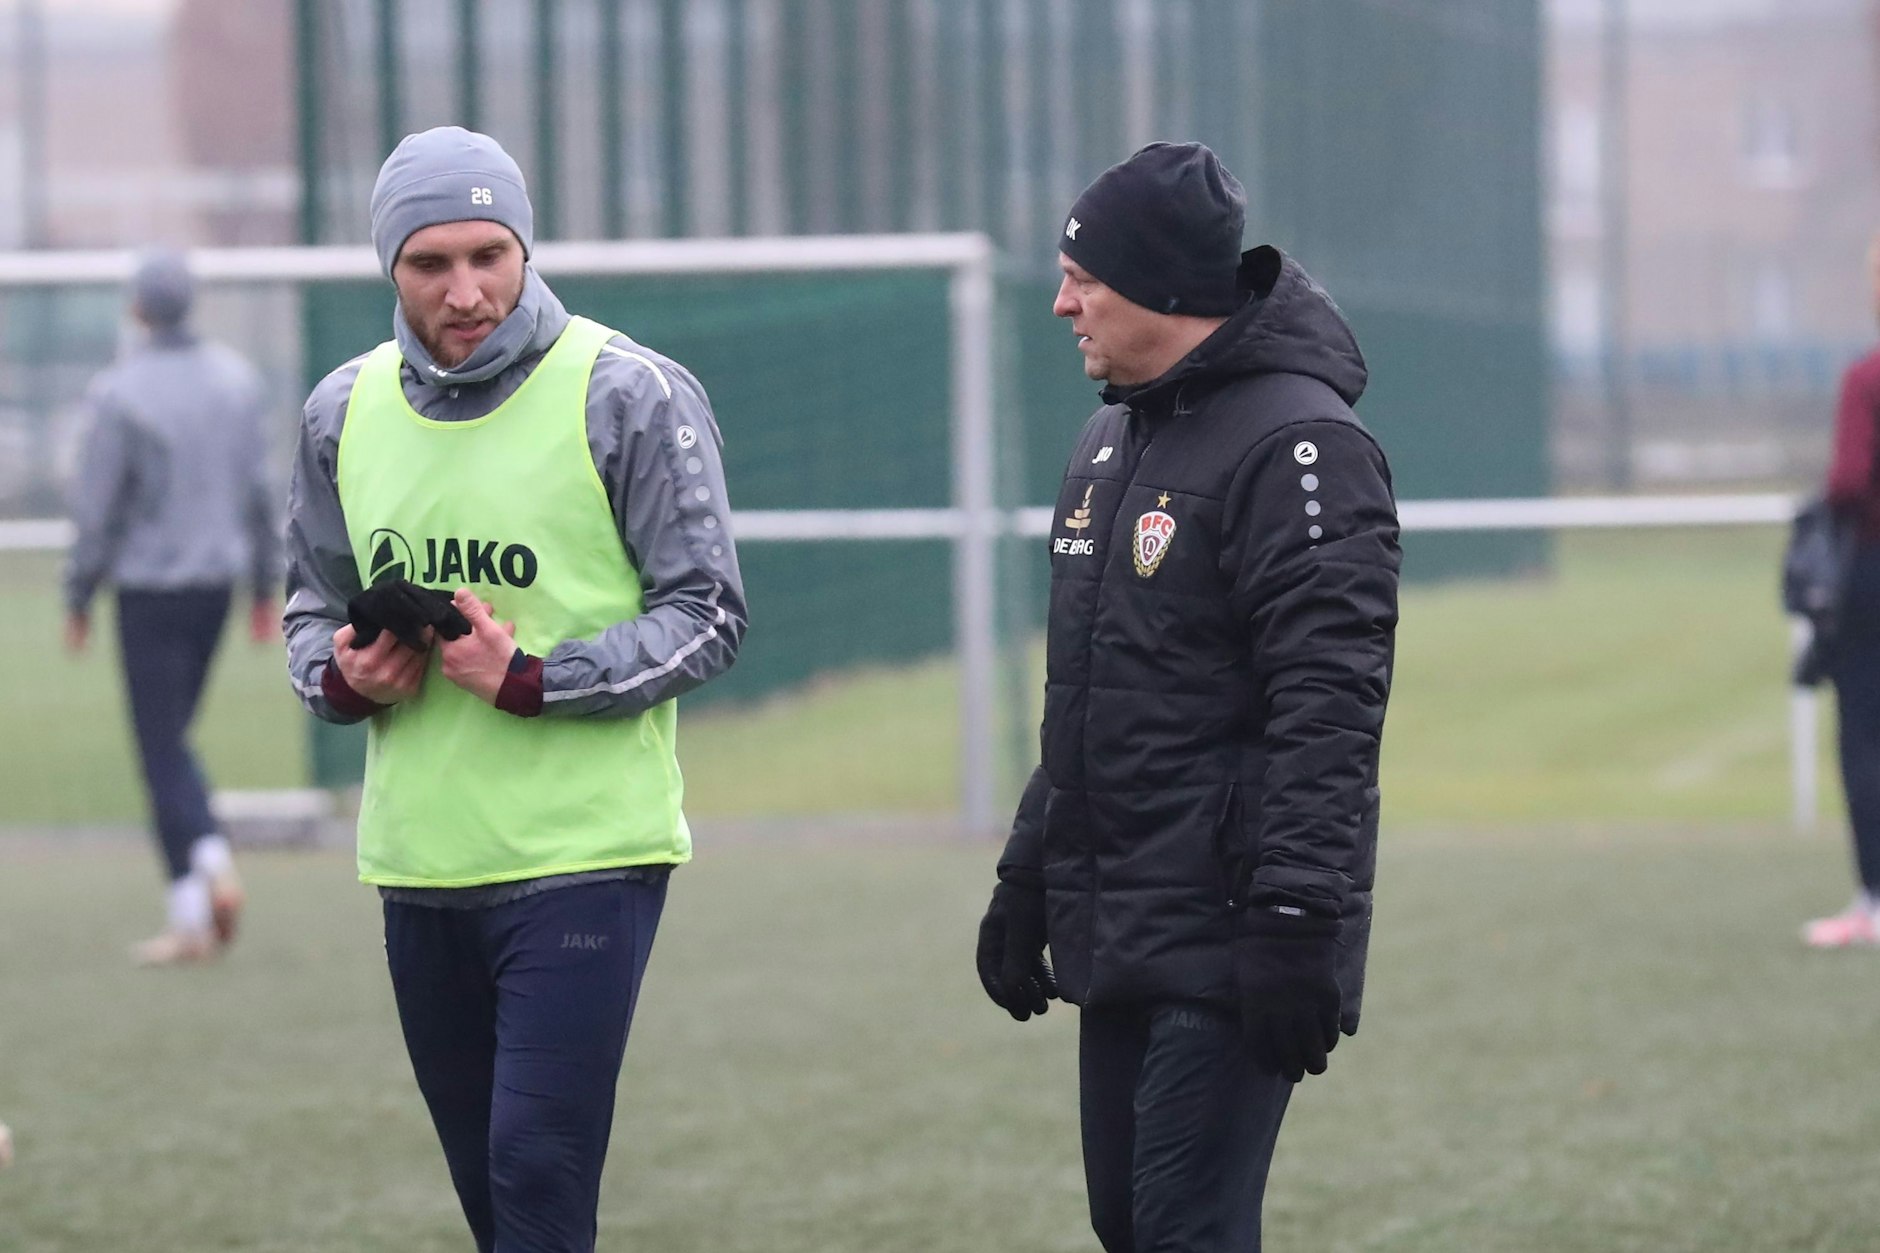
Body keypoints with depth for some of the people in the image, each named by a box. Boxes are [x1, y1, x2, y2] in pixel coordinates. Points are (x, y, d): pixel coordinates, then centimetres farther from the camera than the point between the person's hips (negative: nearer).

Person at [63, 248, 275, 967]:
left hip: (148, 584, -5)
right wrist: (265, 586, 16)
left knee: (162, 744, 0)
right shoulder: (237, 381, 2)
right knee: (172, 736, 19)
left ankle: (192, 915, -5)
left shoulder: (119, 395, -14)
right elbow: (260, 492, 8)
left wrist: (78, 600, 0)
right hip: (217, 578, 5)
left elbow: (97, 509, -11)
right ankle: (211, 860, -1)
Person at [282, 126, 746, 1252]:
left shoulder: (628, 396, -6)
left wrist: (534, 680, -18)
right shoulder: (345, 411, 9)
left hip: (584, 858, -5)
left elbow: (707, 616, -6)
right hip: (417, 863, 5)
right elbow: (314, 608, 20)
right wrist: (341, 675, -3)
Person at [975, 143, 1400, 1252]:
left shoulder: (1296, 444, -14)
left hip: (1227, 950, -9)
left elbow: (1327, 707, -21)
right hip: (1118, 942, 9)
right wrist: (1028, 878, 22)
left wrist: (1298, 923, -25)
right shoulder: (1113, 439, 16)